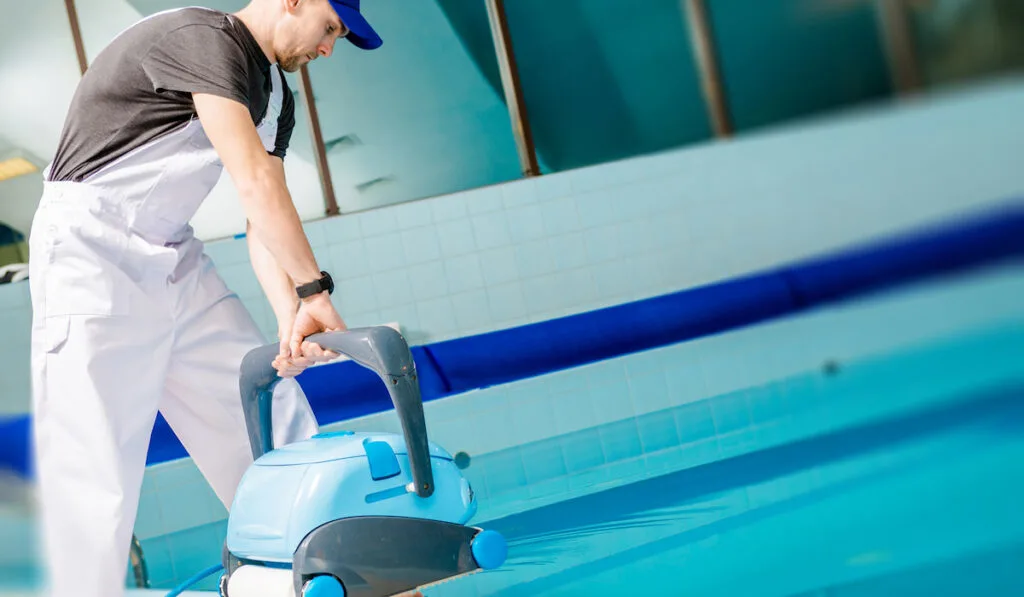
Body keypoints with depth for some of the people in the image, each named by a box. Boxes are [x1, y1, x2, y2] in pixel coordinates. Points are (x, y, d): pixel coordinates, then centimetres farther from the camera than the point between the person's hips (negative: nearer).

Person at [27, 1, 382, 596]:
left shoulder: (276, 98, 11)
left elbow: (264, 223, 2)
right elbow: (256, 185, -25)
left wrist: (291, 319, -13)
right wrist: (314, 291, -21)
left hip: (177, 260, 9)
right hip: (92, 256, -9)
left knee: (271, 415, 5)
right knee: (97, 470, -9)